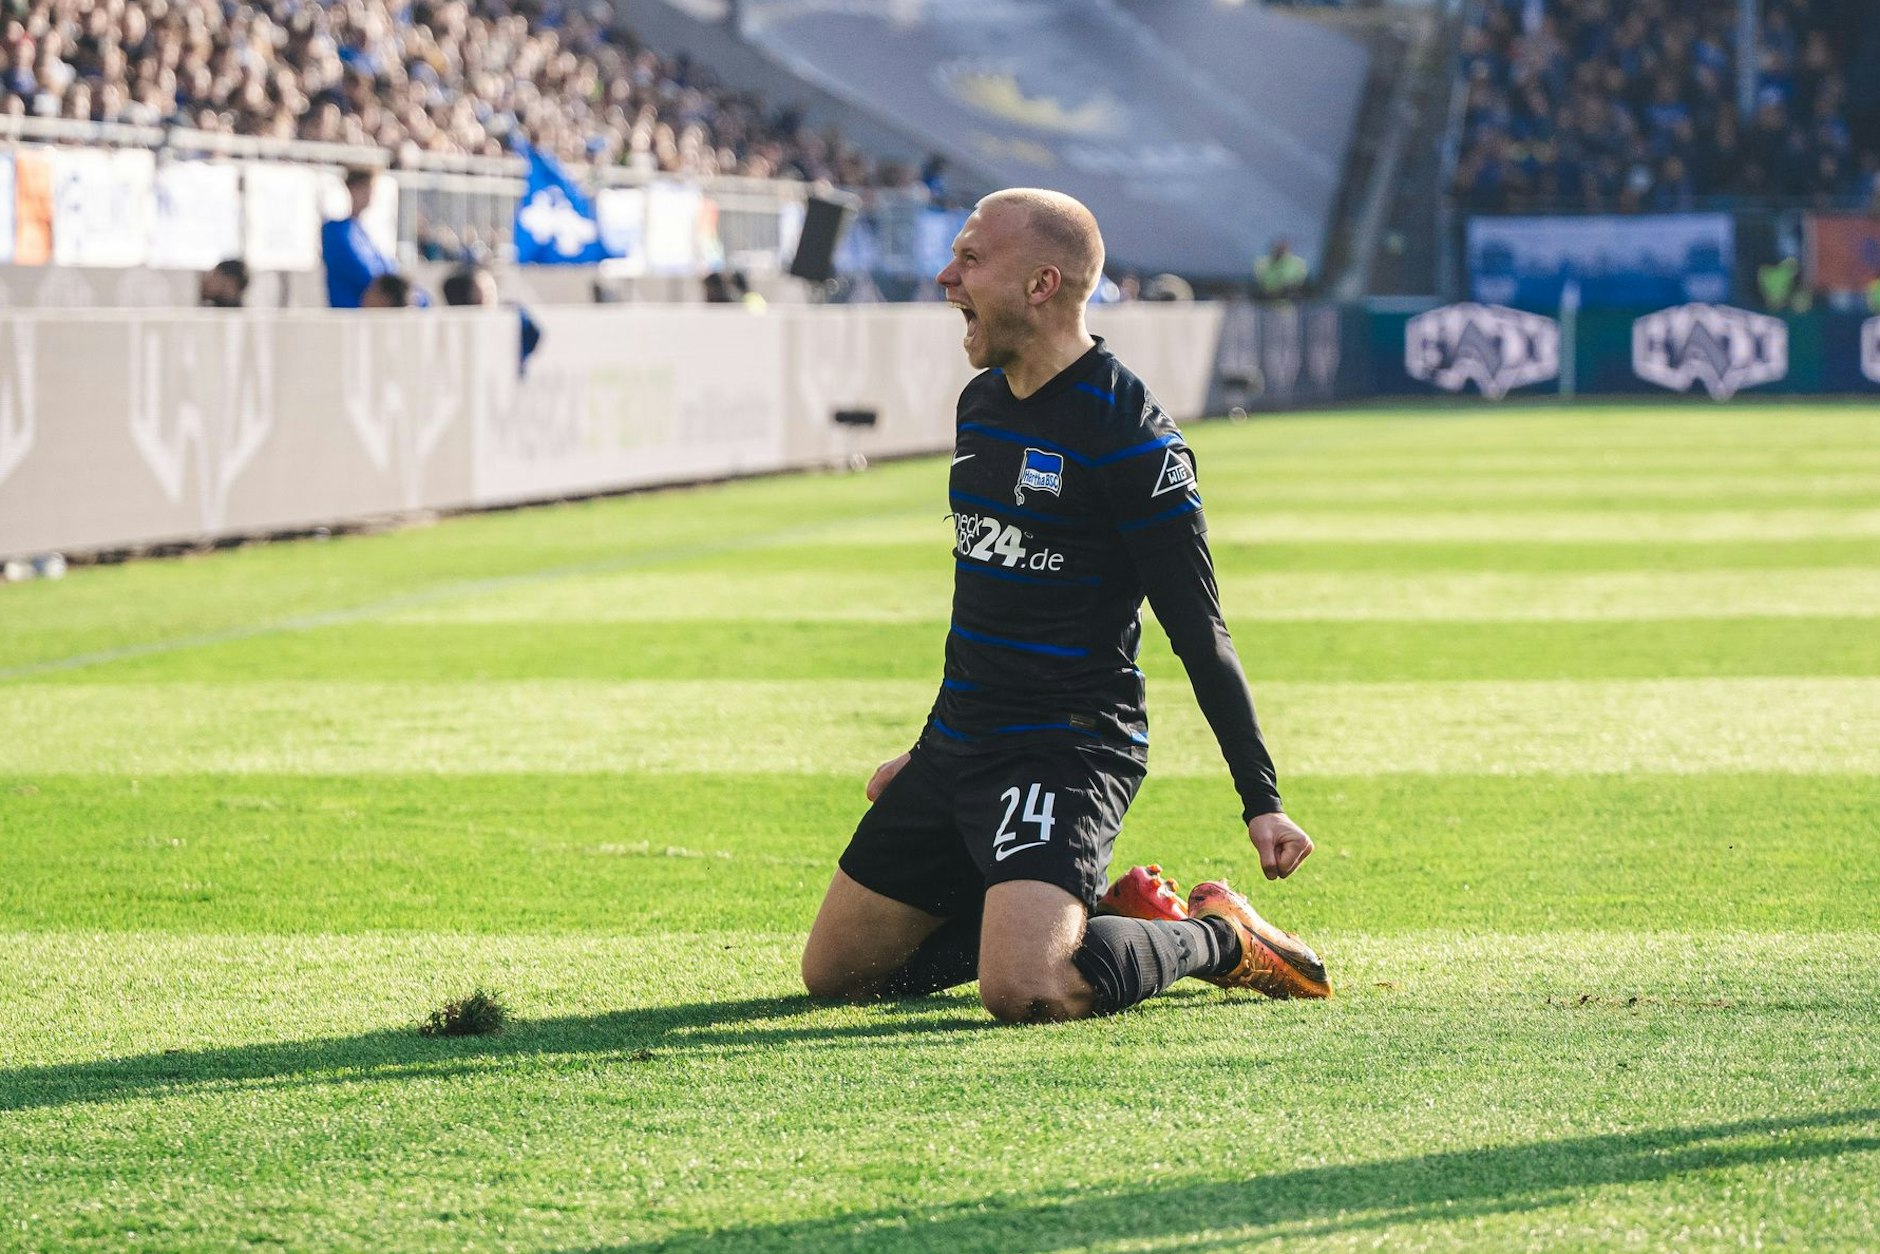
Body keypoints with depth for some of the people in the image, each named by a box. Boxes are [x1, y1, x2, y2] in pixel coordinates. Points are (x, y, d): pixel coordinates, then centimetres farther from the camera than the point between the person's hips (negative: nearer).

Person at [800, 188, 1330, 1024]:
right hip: (958, 747, 9)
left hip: (1066, 755, -9)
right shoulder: (981, 402, 11)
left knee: (1024, 993, -29)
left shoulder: (1128, 434, -15)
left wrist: (1261, 802, -16)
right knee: (834, 973, 8)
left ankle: (1214, 938, 1)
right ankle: (1099, 913, 15)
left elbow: (1198, 632, -13)